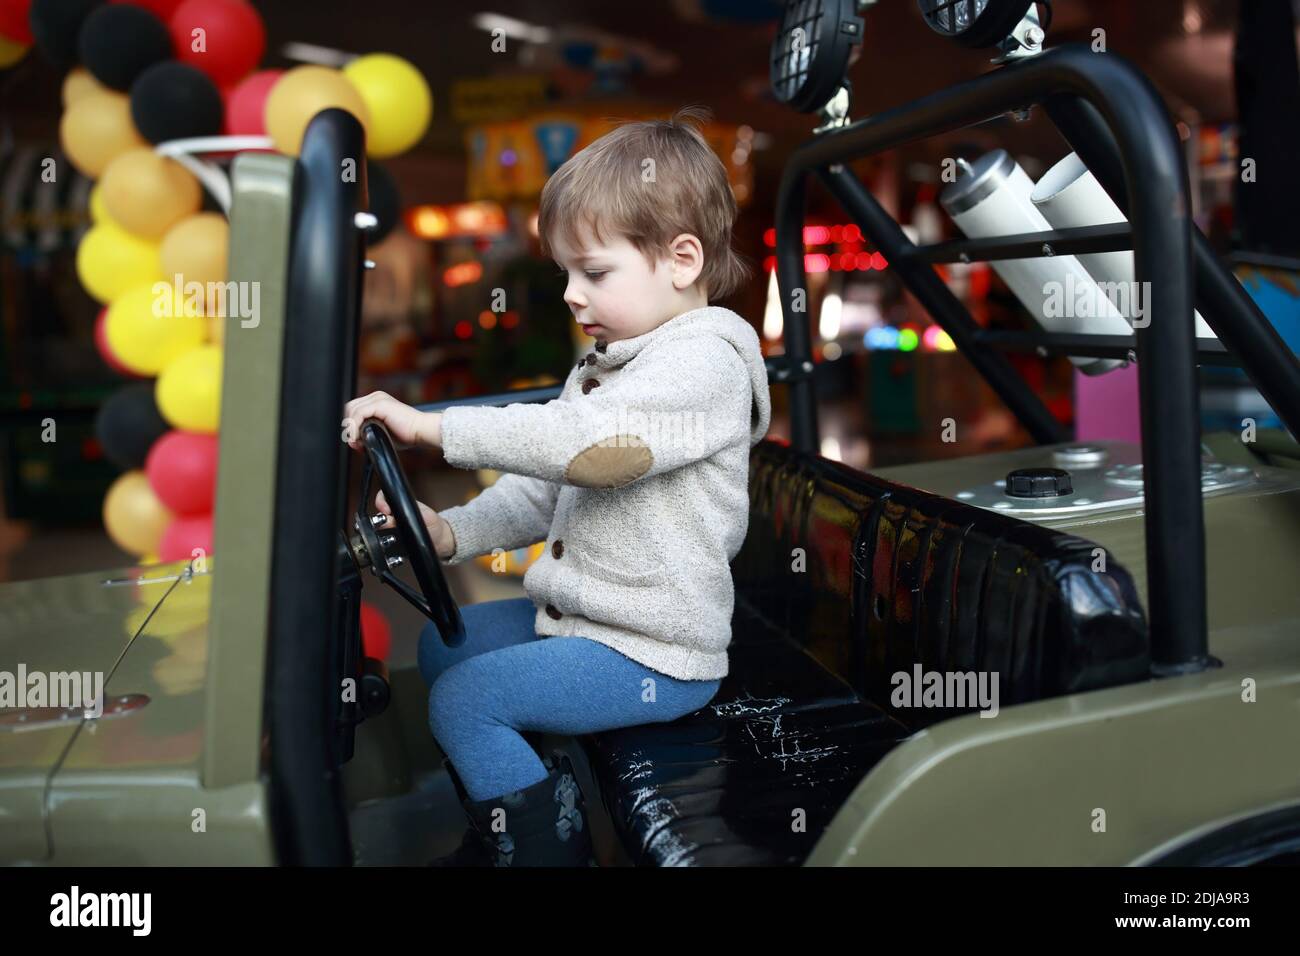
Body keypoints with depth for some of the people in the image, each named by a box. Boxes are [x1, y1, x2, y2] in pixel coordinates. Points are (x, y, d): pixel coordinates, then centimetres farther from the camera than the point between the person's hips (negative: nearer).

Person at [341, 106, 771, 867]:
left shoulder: (703, 360, -18)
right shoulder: (607, 367, 13)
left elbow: (584, 442, -34)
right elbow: (540, 491, 15)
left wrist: (431, 425, -30)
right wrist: (453, 532, -2)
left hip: (653, 656, -10)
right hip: (583, 613, 10)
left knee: (463, 698, -14)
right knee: (442, 642, 17)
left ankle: (545, 844, 2)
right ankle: (503, 831, 27)